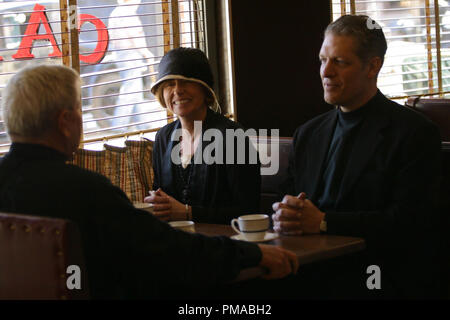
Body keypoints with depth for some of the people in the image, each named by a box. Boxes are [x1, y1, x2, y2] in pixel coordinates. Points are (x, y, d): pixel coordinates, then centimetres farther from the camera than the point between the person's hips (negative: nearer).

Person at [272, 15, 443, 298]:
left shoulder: (415, 132, -3)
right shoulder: (308, 134, 17)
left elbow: (409, 222, -13)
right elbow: (290, 203, 16)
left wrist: (323, 222, -18)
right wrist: (282, 217, -10)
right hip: (315, 273, 5)